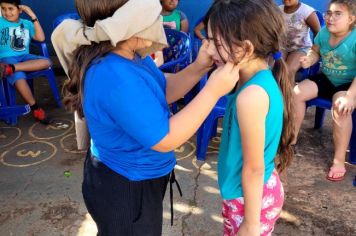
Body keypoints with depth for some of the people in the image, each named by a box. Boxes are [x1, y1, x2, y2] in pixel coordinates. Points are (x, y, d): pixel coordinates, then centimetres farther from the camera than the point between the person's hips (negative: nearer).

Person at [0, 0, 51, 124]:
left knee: (46, 62, -24)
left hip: (25, 57, 4)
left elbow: (40, 38, -1)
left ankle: (10, 68, -32)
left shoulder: (27, 24, 14)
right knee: (18, 77, -34)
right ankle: (35, 108, -21)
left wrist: (33, 17, -2)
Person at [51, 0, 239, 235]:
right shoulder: (115, 78, -36)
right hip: (124, 190, -9)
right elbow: (165, 140, -29)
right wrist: (213, 91, -27)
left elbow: (164, 91, 5)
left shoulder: (130, 56, -5)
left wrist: (199, 67, -11)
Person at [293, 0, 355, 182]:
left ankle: (339, 160, -20)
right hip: (326, 78, 6)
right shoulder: (323, 33, -8)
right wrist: (309, 59, -15)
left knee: (340, 107, -34)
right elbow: (315, 52, 9)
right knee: (297, 92, -11)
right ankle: (291, 139, 5)